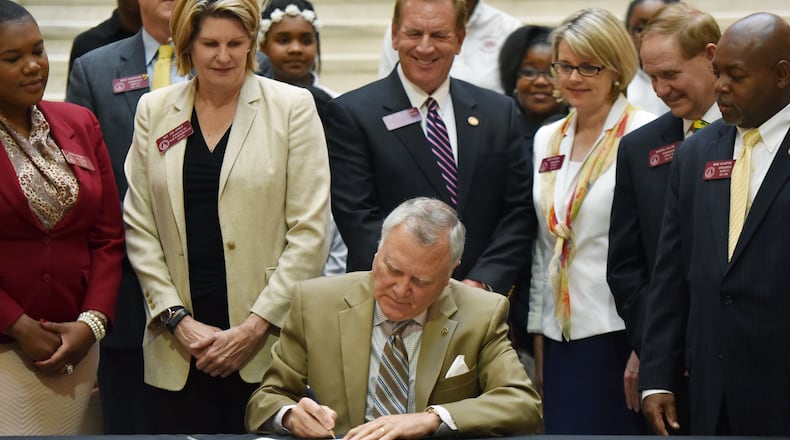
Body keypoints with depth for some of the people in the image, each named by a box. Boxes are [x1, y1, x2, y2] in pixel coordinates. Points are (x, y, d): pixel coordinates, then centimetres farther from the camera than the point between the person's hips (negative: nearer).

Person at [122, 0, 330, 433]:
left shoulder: (292, 107, 1)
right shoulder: (154, 110, 9)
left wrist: (256, 327, -9)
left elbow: (309, 231, -3)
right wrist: (178, 320, -4)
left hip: (268, 346, -2)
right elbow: (139, 227, 7)